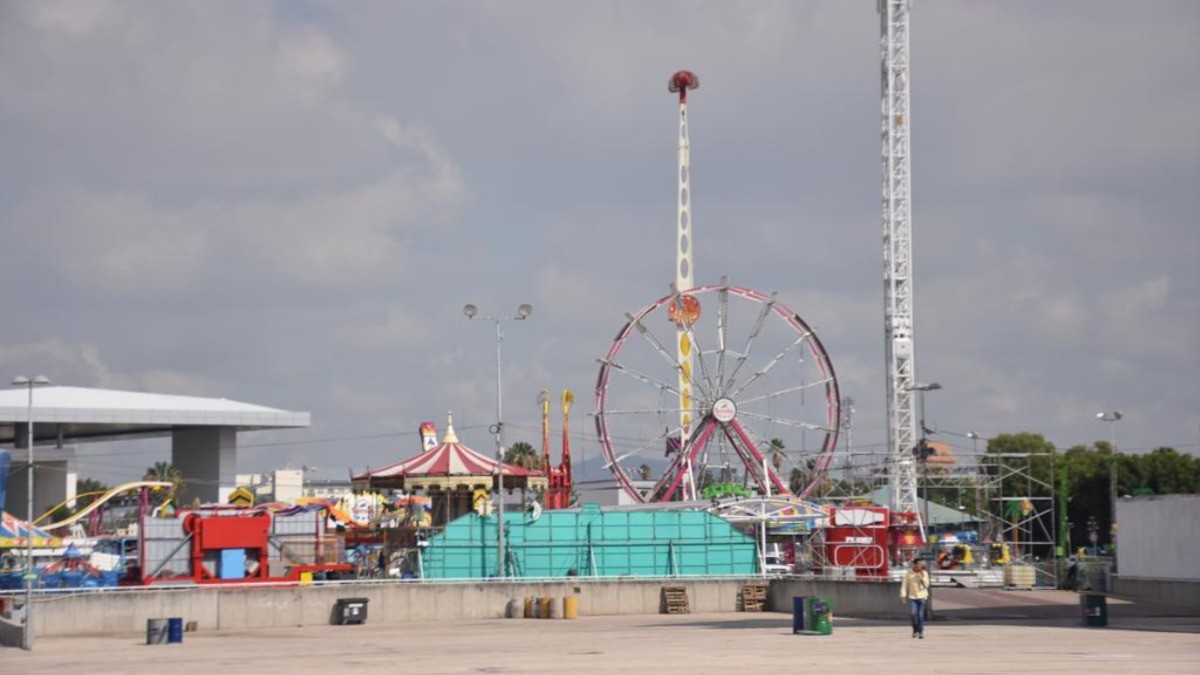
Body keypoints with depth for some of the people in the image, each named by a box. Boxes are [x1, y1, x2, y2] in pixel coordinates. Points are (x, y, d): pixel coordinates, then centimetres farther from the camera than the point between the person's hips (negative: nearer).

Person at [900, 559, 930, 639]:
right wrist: (903, 595, -4)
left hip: (922, 597, 0)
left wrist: (922, 577, -15)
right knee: (913, 613, -12)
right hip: (912, 597, 0)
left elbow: (926, 585, -6)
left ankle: (921, 632, 8)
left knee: (920, 615, -3)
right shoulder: (909, 574, 4)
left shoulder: (924, 573, 2)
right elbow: (904, 585, 5)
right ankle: (915, 630, 11)